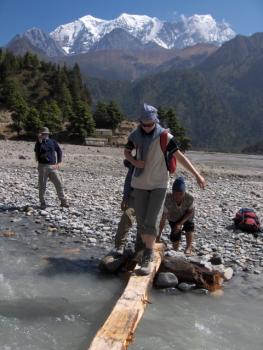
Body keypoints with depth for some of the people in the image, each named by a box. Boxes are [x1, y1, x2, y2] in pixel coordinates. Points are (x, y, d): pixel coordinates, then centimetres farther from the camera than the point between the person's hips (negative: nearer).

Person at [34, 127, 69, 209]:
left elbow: (59, 151, 17)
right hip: (42, 166, -1)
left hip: (53, 166, 1)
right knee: (42, 186, 4)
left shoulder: (53, 142, 9)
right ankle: (42, 203, 16)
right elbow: (37, 152, -16)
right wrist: (39, 142, -21)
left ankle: (63, 201, 6)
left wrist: (59, 162, 8)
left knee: (59, 184, -2)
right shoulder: (38, 143, 3)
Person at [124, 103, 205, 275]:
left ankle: (148, 258, -1)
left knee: (152, 221, -10)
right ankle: (149, 250, 25)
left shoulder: (164, 136, -14)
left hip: (159, 184, -4)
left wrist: (197, 174, -17)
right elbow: (127, 152, 13)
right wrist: (135, 162, -9)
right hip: (140, 183, 4)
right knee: (141, 220, 6)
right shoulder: (135, 134, -2)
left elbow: (180, 156, -13)